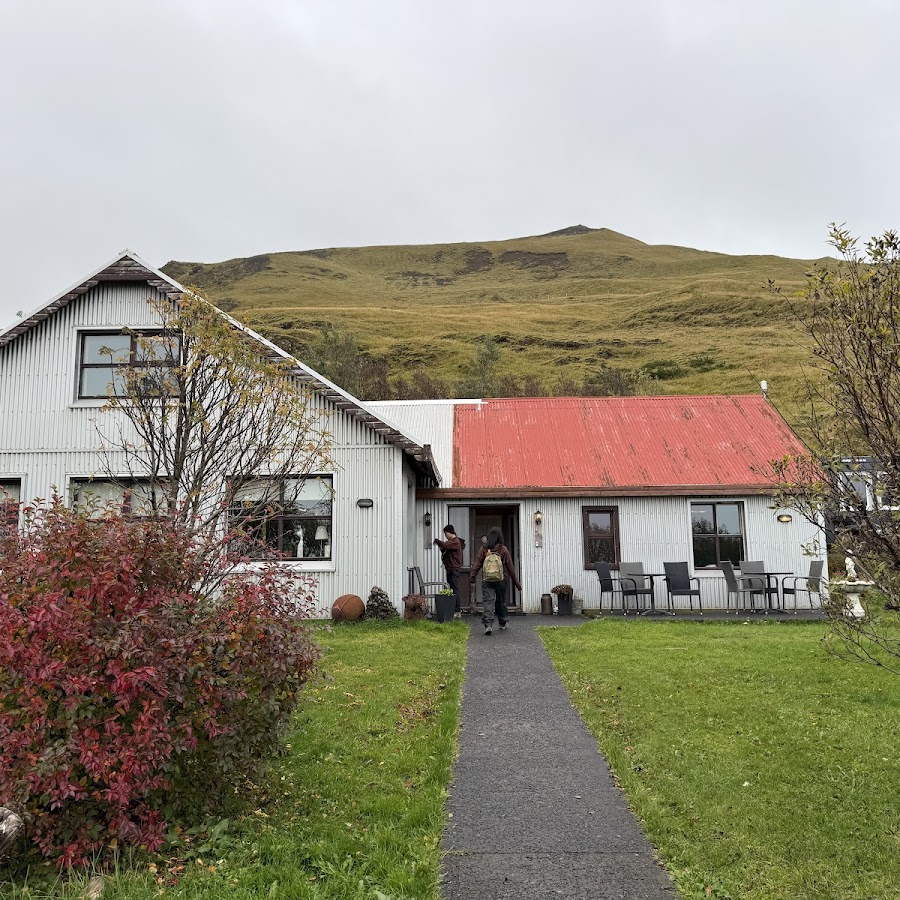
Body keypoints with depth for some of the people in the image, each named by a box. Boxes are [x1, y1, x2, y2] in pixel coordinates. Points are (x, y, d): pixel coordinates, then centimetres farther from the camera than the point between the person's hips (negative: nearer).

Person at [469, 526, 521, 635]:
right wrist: (517, 582, 7)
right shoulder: (503, 550, -4)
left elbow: (476, 564, -4)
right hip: (500, 581, 1)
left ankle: (488, 624, -17)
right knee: (501, 602, 15)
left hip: (486, 581, 0)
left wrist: (472, 579, -1)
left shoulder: (483, 549, -2)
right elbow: (510, 567, 0)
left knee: (487, 602, -4)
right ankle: (503, 623, 29)